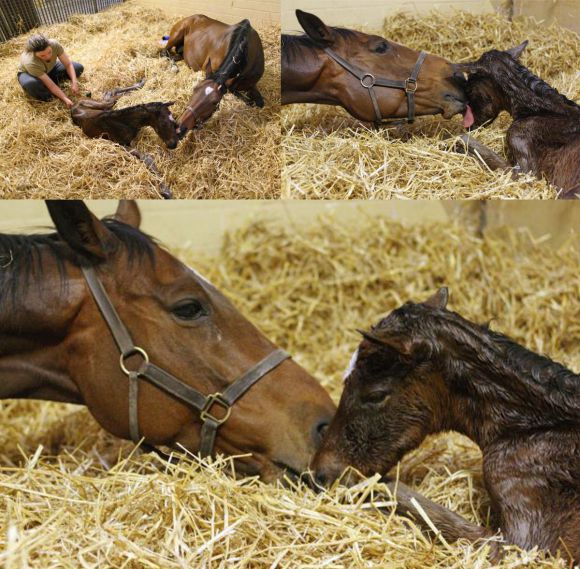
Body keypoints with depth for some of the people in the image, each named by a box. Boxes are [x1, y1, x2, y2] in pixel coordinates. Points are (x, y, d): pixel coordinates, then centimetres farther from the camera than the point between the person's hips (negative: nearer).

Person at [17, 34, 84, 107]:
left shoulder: (54, 45, -32)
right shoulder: (30, 62, -41)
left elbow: (68, 64, -21)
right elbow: (51, 85, -37)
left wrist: (74, 82, -35)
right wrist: (66, 100, -42)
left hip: (49, 69, 5)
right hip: (29, 74, -5)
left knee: (78, 68, -13)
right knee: (30, 84, -42)